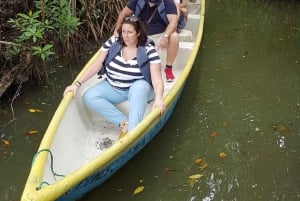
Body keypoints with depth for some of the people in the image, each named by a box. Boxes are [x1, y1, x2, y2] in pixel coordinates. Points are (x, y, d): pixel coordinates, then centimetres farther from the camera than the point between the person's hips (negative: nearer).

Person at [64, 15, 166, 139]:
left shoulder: (149, 50, -13)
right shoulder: (112, 43, -4)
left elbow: (157, 79, -20)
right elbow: (96, 64, -3)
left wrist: (158, 98, -40)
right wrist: (77, 84, -9)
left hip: (139, 89, -4)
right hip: (113, 88, 4)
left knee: (139, 87, -39)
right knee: (88, 97, -19)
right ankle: (124, 122, -25)